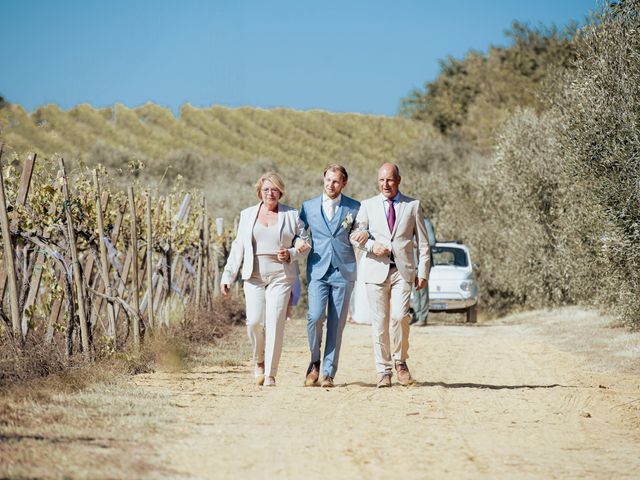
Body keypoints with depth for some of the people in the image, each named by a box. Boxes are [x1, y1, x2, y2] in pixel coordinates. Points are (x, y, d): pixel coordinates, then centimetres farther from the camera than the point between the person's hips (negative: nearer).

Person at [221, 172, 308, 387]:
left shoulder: (292, 215, 7)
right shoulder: (247, 215, 13)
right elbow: (238, 247, 13)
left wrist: (290, 254, -10)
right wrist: (228, 276, 7)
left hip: (281, 275, -1)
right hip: (254, 275, 2)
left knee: (275, 323, -10)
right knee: (254, 321, -10)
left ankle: (270, 374, -4)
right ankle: (259, 361, 18)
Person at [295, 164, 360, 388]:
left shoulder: (355, 208, 7)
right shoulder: (309, 207, 10)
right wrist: (299, 242, -4)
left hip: (343, 271, 0)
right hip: (318, 270, 0)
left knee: (336, 324, -1)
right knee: (315, 316, -17)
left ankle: (328, 373, 6)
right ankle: (315, 361, 5)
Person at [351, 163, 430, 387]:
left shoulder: (413, 206, 9)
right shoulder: (368, 205, 12)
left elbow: (422, 242, 9)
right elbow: (356, 234, 10)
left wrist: (423, 272, 2)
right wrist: (372, 245, -10)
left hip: (403, 270, -1)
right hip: (376, 269, 1)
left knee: (400, 316, -17)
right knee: (380, 322, -1)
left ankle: (400, 361, 4)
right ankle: (383, 371, 7)